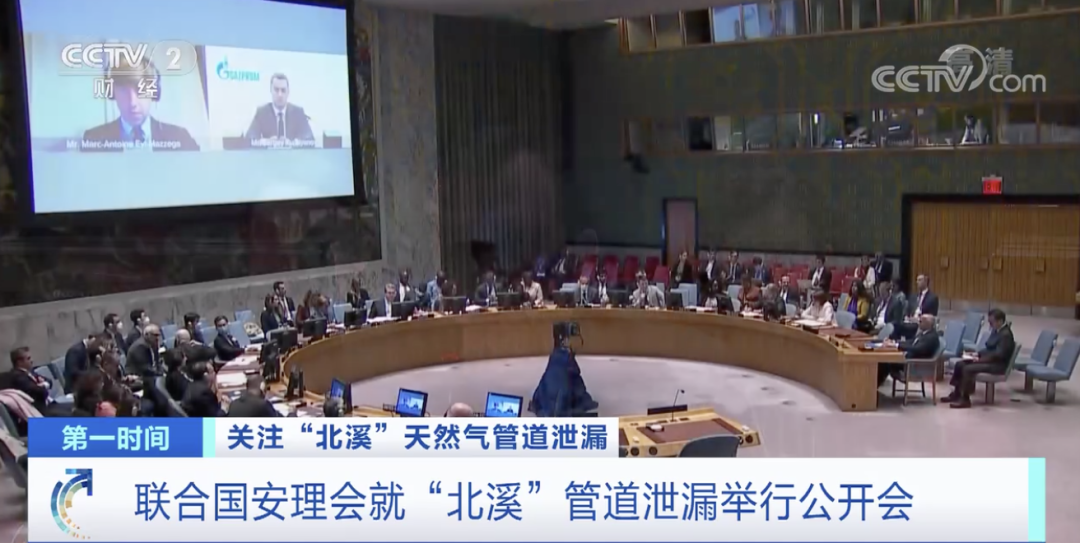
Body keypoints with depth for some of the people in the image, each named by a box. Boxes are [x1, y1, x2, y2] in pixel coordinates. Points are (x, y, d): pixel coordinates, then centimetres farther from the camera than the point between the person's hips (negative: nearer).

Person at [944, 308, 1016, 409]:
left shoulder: (1006, 334, -19)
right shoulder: (996, 330, 11)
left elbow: (998, 355, -24)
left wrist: (980, 359, -21)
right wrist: (978, 354, 2)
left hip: (997, 365, -10)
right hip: (989, 360, 10)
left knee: (968, 369, -26)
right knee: (960, 364, -1)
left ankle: (965, 399, -18)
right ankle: (956, 393, 3)